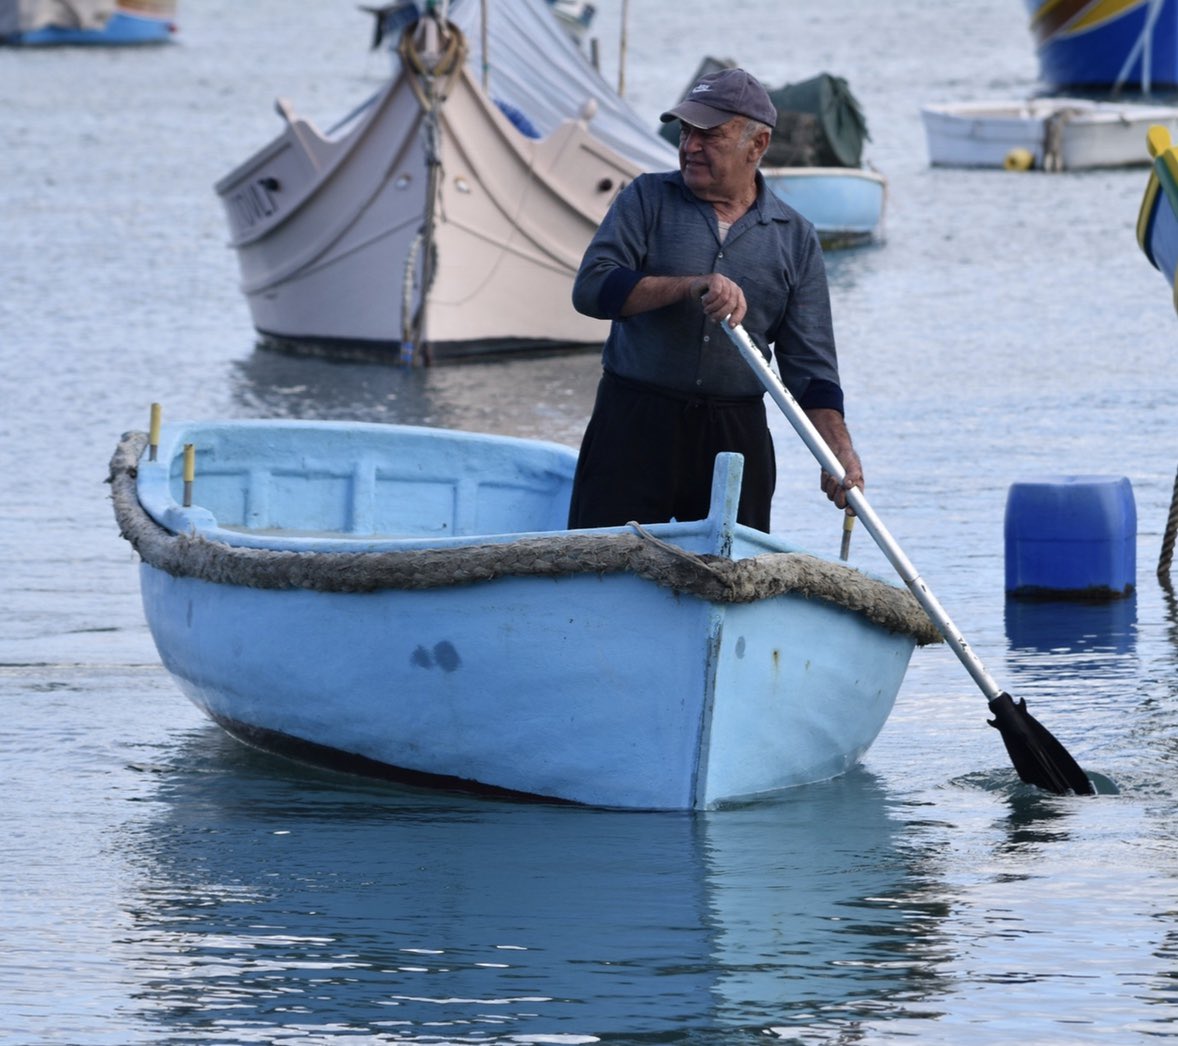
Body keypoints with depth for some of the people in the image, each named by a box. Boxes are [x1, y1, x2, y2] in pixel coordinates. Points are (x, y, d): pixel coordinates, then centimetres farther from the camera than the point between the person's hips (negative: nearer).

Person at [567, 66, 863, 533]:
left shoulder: (795, 237, 9)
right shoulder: (648, 198, 5)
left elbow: (810, 364, 7)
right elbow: (591, 287, -9)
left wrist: (839, 452, -9)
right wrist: (691, 286, -21)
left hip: (736, 438, 2)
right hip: (634, 424, -2)